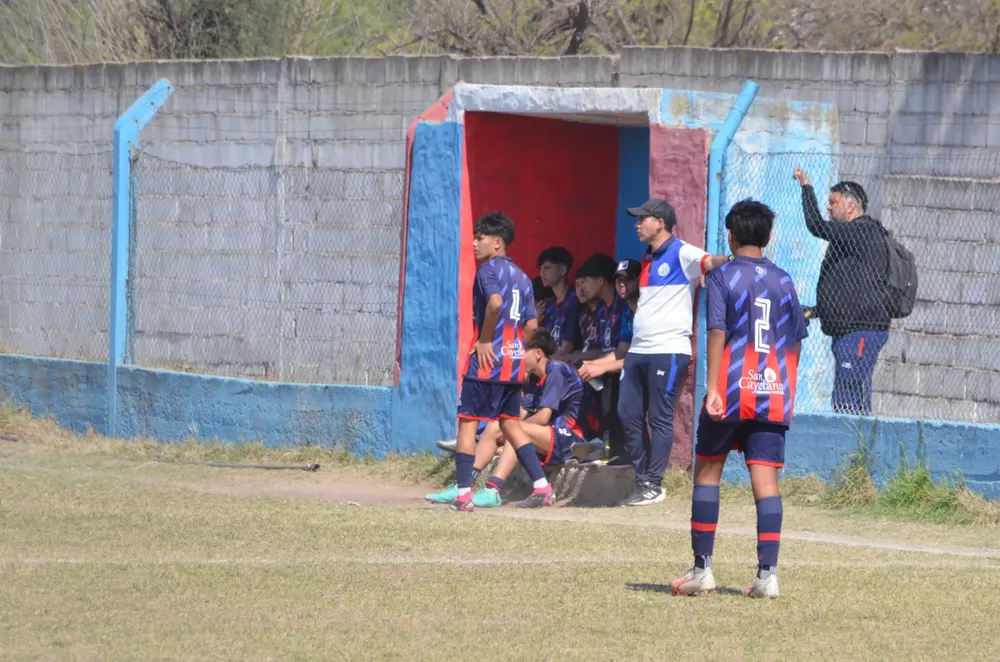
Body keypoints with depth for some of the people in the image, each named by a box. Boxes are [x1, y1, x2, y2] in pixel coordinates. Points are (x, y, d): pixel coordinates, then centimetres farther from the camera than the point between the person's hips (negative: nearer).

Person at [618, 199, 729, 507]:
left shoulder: (682, 254, -8)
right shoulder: (648, 259, 19)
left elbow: (709, 262, -28)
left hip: (668, 350, -9)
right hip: (638, 350, 9)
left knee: (660, 418, -5)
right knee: (628, 414, 8)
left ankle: (654, 485, 0)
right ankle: (642, 480, 16)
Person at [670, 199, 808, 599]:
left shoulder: (722, 276, -2)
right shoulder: (783, 281, 11)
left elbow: (717, 334, -11)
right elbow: (795, 343, 13)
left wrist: (712, 390, -15)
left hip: (731, 392, -3)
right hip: (773, 394, 3)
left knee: (707, 471, 9)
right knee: (766, 479, -1)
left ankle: (702, 569, 8)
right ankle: (767, 573, -10)